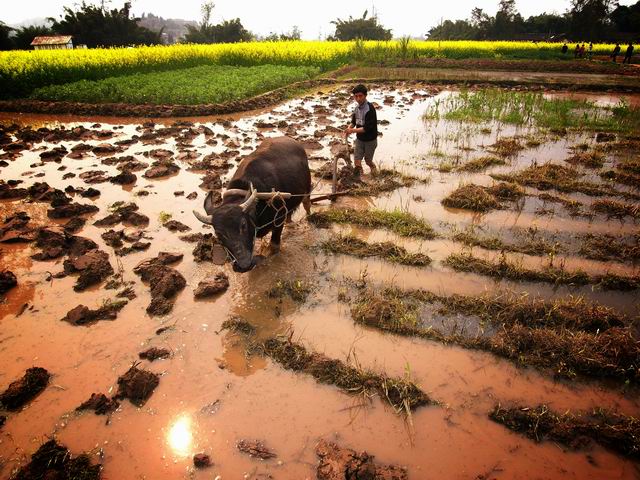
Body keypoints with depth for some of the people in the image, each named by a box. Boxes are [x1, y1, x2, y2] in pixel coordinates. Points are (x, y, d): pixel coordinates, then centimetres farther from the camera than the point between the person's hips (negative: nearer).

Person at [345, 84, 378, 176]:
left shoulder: (370, 109, -23)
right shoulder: (356, 107, -1)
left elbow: (367, 128, -27)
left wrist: (353, 130, -24)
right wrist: (350, 127, -9)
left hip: (370, 140, -5)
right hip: (359, 139, 5)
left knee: (368, 161, 12)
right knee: (357, 162, 2)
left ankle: (373, 168, 44)